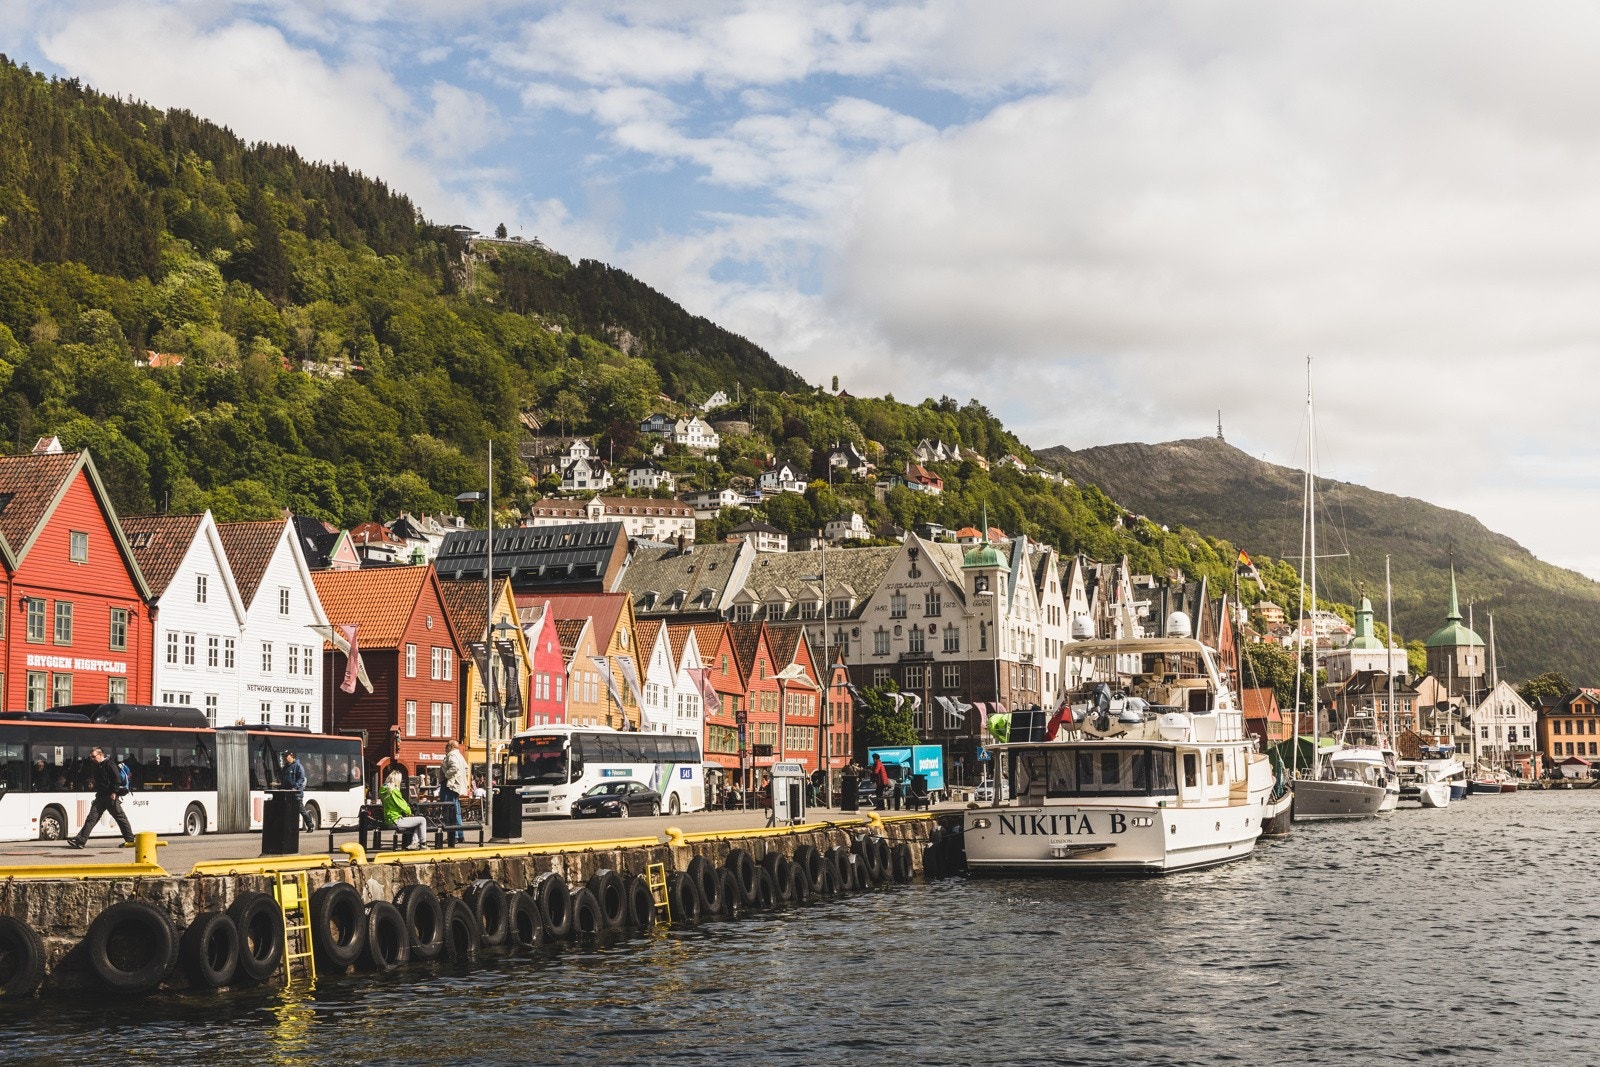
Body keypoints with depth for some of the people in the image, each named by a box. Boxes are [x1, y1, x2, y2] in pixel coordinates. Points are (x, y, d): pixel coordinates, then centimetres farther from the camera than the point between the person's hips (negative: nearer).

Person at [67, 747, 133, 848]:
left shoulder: (109, 765, -9)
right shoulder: (95, 767, 17)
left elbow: (117, 779, -15)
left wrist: (114, 792, -18)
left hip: (111, 797, -8)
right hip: (100, 797, 8)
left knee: (121, 818, -1)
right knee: (91, 818, -1)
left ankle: (130, 840, 6)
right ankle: (80, 840, -5)